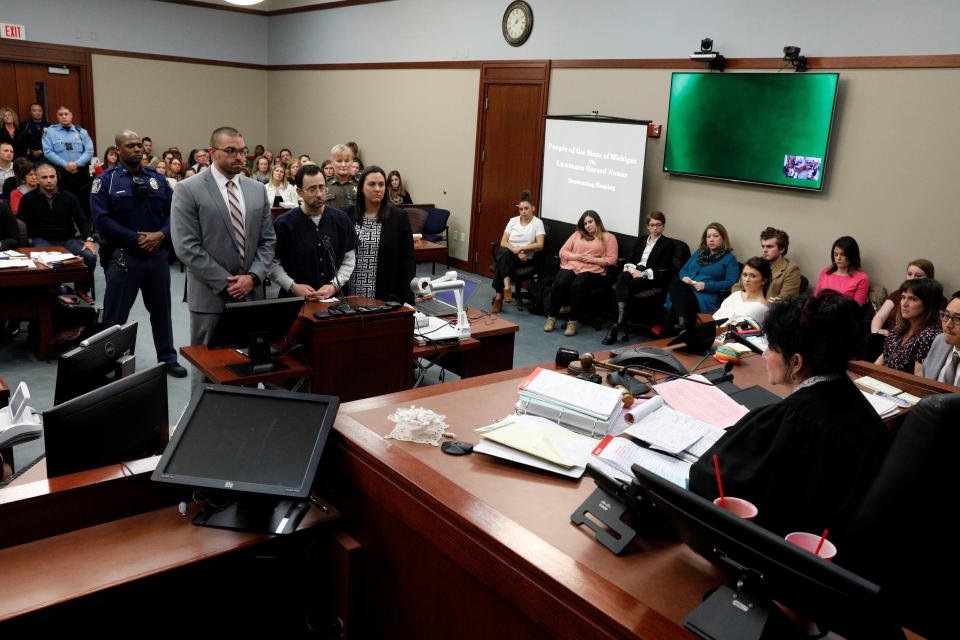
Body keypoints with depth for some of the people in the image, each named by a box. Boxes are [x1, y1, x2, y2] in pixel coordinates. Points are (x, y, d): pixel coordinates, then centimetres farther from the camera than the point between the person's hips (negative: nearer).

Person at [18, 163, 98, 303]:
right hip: (41, 240, -2)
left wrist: (89, 239, -11)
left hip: (67, 240, 2)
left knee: (90, 256, -25)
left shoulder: (69, 197, 11)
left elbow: (82, 220, 6)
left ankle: (82, 290, -2)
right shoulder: (28, 199, 7)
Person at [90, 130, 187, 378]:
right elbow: (102, 219, -11)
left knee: (161, 310, 14)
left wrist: (161, 234, -13)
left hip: (157, 254, 4)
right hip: (123, 256, -4)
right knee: (115, 314, 3)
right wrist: (137, 239, -16)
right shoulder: (105, 180, -2)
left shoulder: (157, 178, 9)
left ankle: (167, 358, 27)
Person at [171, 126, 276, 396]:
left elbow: (268, 240, 9)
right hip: (210, 297, -4)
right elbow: (186, 247, -11)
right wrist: (225, 283, -13)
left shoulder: (257, 189, 10)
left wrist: (253, 277, -6)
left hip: (251, 293, 4)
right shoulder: (188, 190, -5)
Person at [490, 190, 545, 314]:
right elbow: (503, 242, 4)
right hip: (507, 253, 2)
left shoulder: (538, 223, 3)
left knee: (502, 261, -33)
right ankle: (506, 287, -45)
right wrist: (516, 251, -13)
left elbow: (540, 245, -8)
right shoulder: (513, 221, 11)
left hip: (525, 257, -2)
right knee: (504, 252, -36)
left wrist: (520, 248, -17)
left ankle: (498, 297, -32)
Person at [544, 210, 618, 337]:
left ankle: (573, 322, -27)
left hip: (592, 270, -3)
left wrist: (594, 260, -8)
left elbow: (612, 260, 4)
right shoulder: (577, 234, 26)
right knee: (560, 283, -30)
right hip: (570, 266, 3)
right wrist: (575, 257, -2)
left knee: (578, 285, -36)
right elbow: (563, 251, 18)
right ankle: (551, 317, -18)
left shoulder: (608, 237, 15)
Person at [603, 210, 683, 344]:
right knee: (621, 277, -34)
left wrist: (644, 273, -14)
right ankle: (621, 320, -47)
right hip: (634, 272, 4)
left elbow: (663, 269, -1)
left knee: (622, 288, -32)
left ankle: (617, 326, -32)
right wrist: (631, 268, -5)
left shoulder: (668, 243, 10)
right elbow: (630, 259, 18)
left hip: (652, 278, -4)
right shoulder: (641, 240, 26)